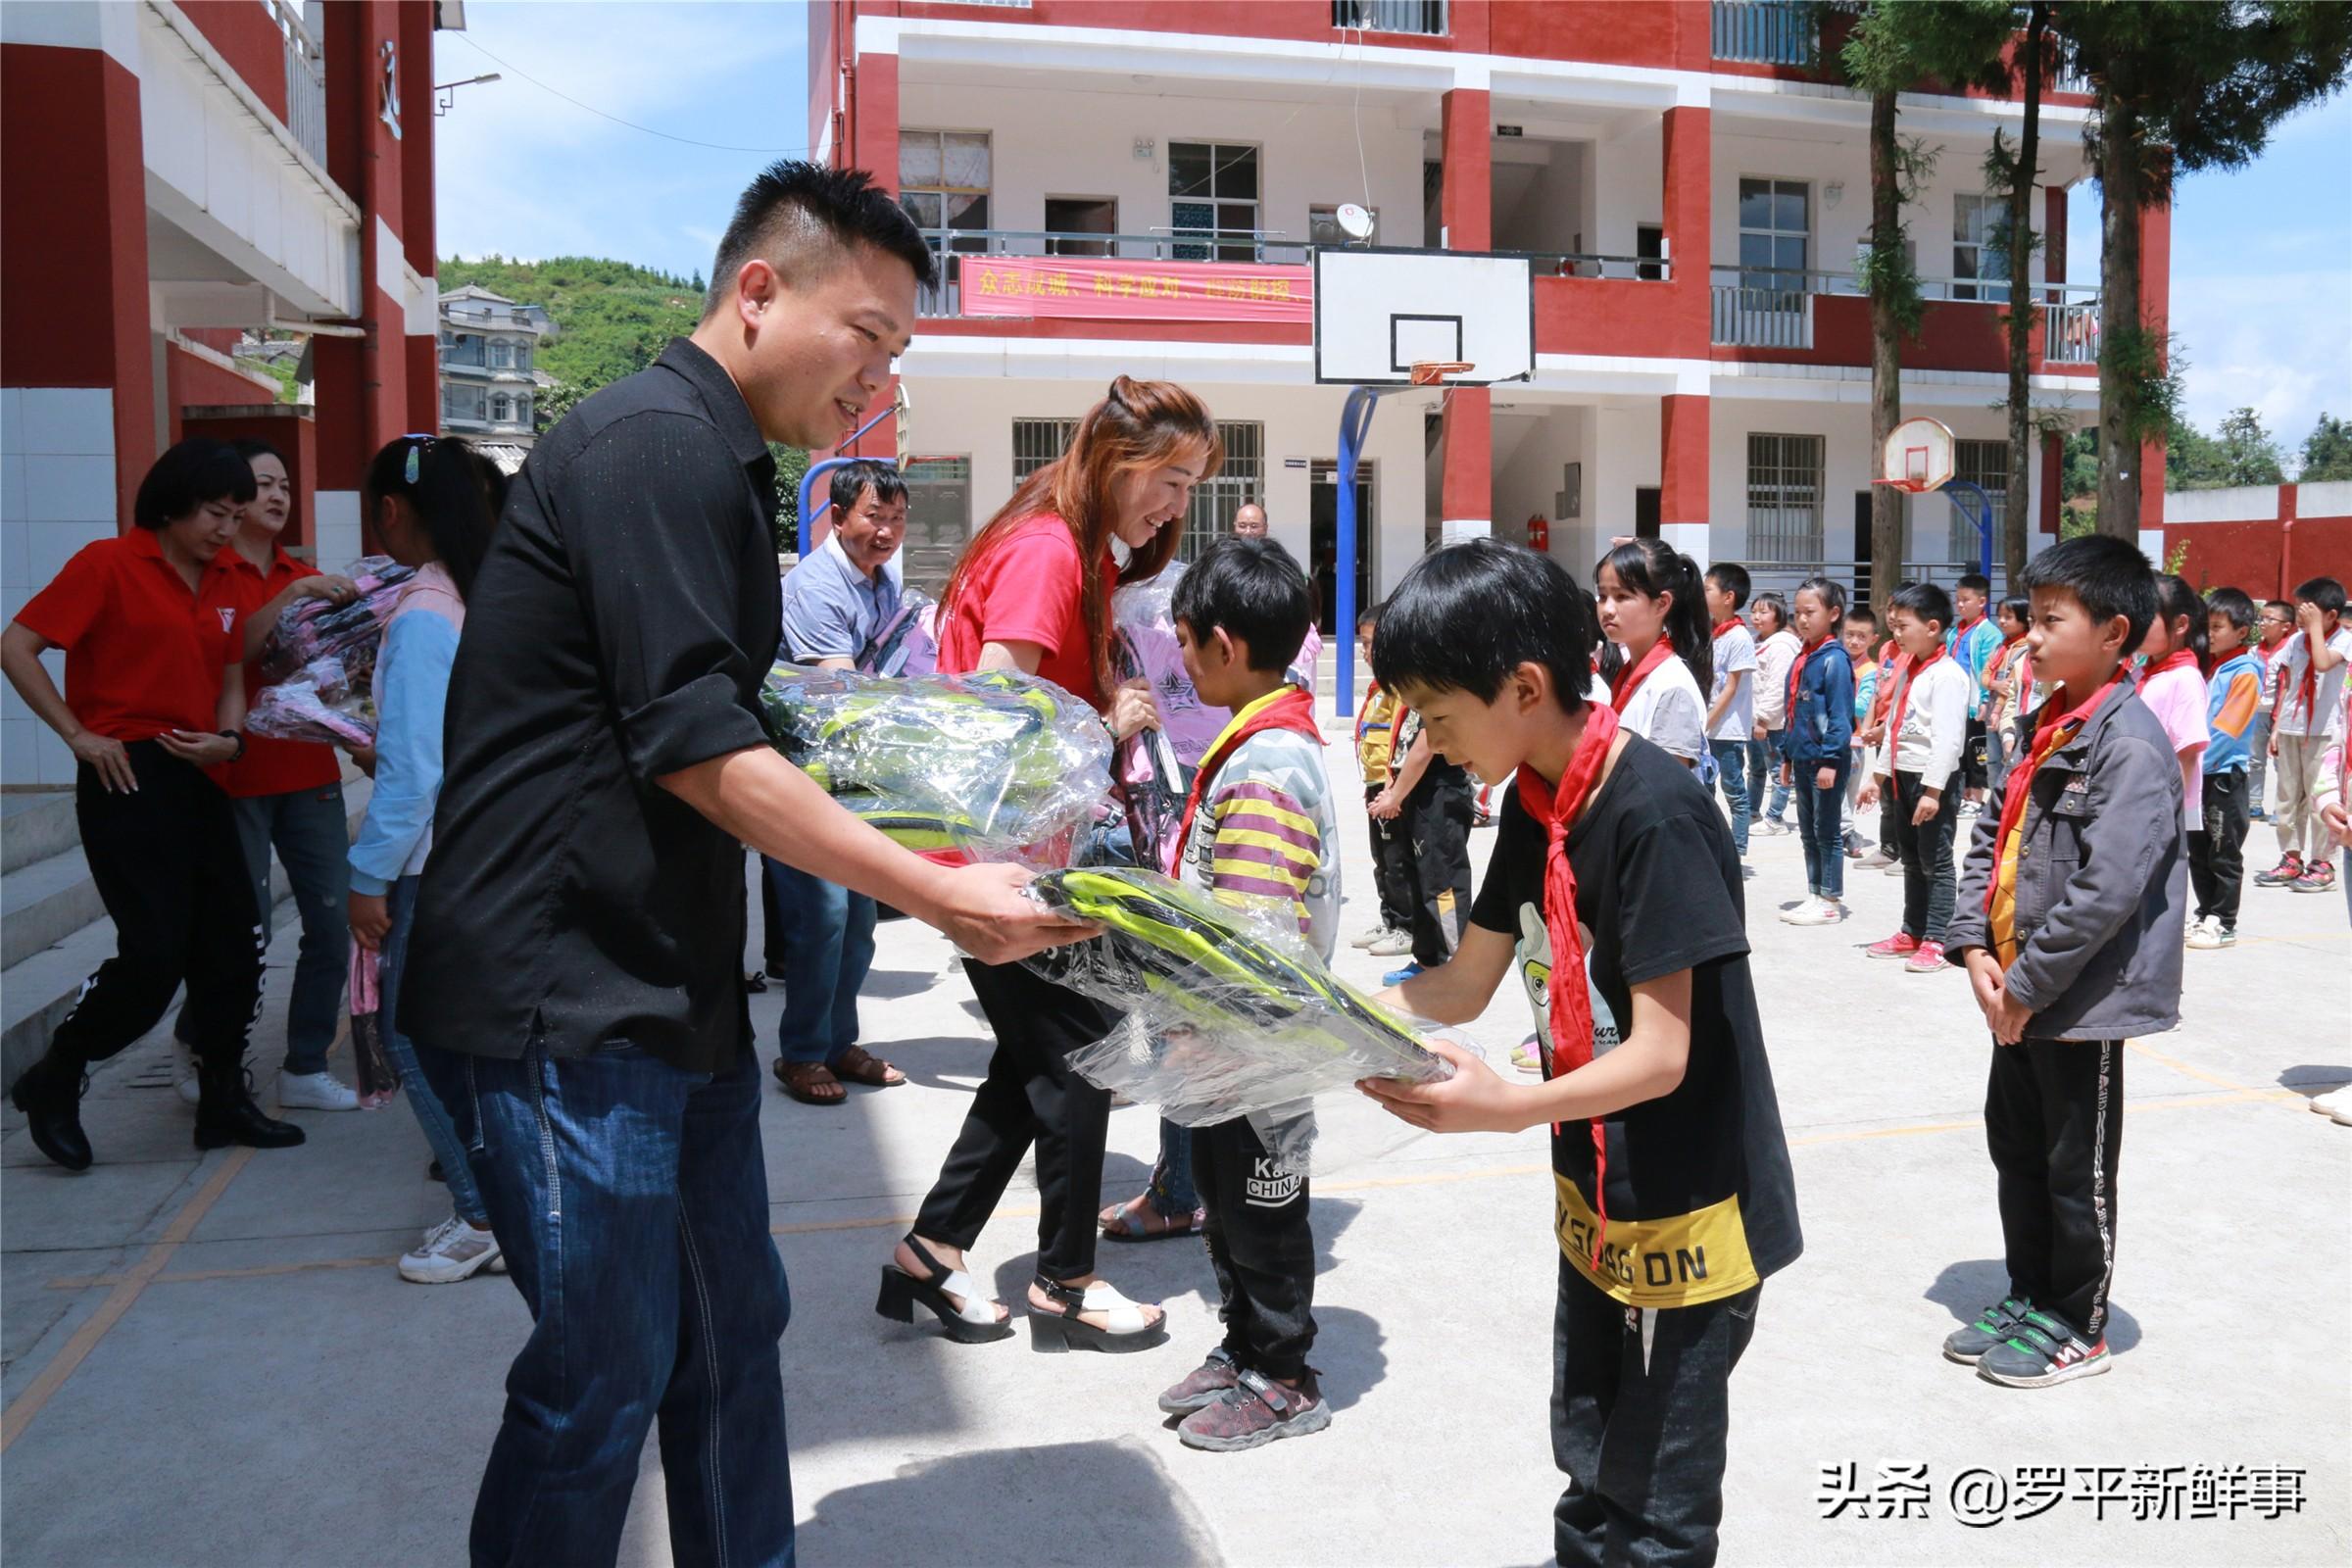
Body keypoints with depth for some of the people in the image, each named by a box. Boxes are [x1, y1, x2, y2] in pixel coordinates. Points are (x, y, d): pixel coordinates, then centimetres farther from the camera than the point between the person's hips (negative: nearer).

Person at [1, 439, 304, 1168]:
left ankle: (223, 1102, 20)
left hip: (197, 779, 7)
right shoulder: (108, 565, -6)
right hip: (128, 780, -7)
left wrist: (229, 738, -4)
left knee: (233, 946, 7)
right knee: (154, 955, -9)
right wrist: (80, 735, -11)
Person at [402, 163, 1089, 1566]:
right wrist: (940, 896, -18)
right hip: (564, 1002, -10)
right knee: (606, 1373, 1)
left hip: (671, 985, 10)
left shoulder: (718, 462, 16)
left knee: (731, 1332, 17)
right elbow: (694, 747, -22)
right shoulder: (657, 445, -16)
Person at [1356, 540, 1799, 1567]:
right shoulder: (1532, 803, 1)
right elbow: (1464, 987, 5)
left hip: (1688, 1211, -8)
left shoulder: (1657, 817, -26)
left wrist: (1509, 1109, -40)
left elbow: (1660, 1054, -27)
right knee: (1590, 1467, 23)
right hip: (1593, 1194, 8)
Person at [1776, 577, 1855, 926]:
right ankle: (1815, 895, 25)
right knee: (1808, 831, 15)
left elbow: (1840, 715, -17)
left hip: (1826, 760, -8)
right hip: (1802, 758, 8)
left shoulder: (1834, 659, -13)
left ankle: (1831, 902, 9)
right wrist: (1787, 756, 18)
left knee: (1826, 831, 0)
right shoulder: (1801, 658, 11)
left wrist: (1831, 759, -21)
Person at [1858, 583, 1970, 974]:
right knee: (1911, 860, 16)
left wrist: (1932, 790, -25)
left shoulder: (1946, 675, -16)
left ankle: (1936, 941, 3)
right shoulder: (1908, 671, 14)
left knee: (1935, 861, -3)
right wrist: (1880, 775, 19)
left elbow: (1947, 738, -22)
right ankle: (1912, 933, 26)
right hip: (1904, 775, 10)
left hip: (1934, 779, -9)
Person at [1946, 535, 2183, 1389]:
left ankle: (2076, 1327, 24)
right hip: (2017, 992, 8)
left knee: (2076, 1171, 7)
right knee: (2016, 1150, 19)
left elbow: (2107, 888, -26)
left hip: (2081, 999, -8)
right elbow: (1991, 836, 10)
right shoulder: (2048, 726, 9)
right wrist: (1976, 948, -2)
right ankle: (2029, 1297, 35)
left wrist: (2028, 985, -19)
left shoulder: (2130, 742, -19)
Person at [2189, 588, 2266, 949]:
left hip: (2225, 774, -8)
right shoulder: (2209, 667, 11)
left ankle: (2223, 923, 7)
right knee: (2197, 849, 14)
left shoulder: (2244, 673, -11)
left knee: (2224, 854, 0)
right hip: (2198, 774, 8)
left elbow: (2226, 729, -18)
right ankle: (2205, 915, 24)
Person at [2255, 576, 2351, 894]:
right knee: (2287, 796, 9)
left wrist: (2315, 626, -19)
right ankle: (2291, 859, 17)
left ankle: (2322, 864, 5)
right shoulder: (2296, 640, 7)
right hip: (2290, 728, 5)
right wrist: (2275, 727, 9)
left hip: (2322, 731, -5)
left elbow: (2322, 663, -27)